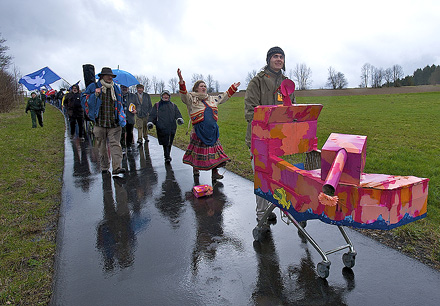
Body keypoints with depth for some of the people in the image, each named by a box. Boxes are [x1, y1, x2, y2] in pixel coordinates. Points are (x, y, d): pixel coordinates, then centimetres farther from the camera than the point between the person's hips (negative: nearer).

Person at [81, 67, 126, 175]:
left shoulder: (116, 88, 14)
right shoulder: (93, 87, 5)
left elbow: (119, 105, 23)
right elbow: (83, 99, 4)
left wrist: (121, 118, 15)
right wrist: (95, 95, -12)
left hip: (114, 124, 1)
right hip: (99, 123, -1)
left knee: (115, 145, -11)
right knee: (102, 147, 7)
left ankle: (117, 167, -15)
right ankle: (104, 167, 20)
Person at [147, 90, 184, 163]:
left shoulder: (173, 105, 21)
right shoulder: (157, 105, 15)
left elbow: (177, 113, 12)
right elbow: (152, 115, 12)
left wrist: (179, 118, -9)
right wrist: (150, 122, -3)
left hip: (172, 128, 2)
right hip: (161, 128, -2)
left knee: (169, 143, 5)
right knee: (165, 143, -9)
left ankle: (167, 155, 19)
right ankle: (167, 157, -8)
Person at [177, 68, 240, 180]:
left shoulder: (212, 99, 20)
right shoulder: (191, 99, 3)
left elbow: (224, 97, 33)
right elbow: (183, 94, -16)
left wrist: (233, 88, 37)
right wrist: (181, 82, -32)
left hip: (212, 129, 5)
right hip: (199, 130, -5)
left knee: (214, 149, 4)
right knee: (198, 149, 3)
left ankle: (215, 172, 11)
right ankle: (195, 169, 23)